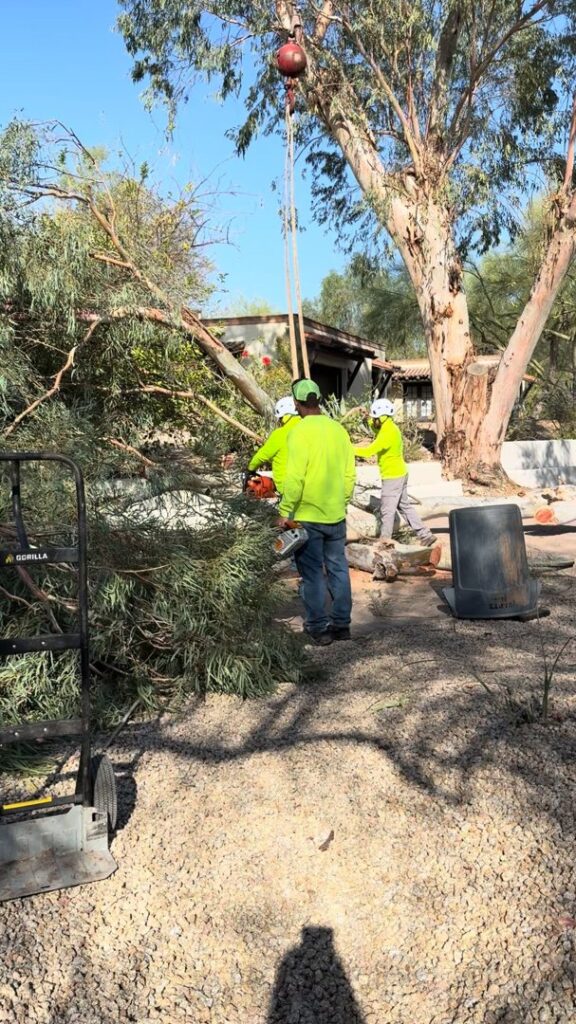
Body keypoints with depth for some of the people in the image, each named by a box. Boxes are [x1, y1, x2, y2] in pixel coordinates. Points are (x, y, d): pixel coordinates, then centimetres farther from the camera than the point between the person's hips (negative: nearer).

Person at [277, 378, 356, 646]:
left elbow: (294, 477, -19)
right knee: (338, 568, 13)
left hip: (307, 517, -5)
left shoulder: (300, 432, -14)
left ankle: (318, 628, 12)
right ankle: (341, 623, 22)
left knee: (313, 573, 4)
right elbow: (350, 474, 8)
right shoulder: (338, 429, 4)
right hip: (336, 516, 6)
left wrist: (285, 512, -11)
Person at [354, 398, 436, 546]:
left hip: (393, 477, -10)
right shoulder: (389, 428, 8)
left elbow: (369, 451, -27)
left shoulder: (388, 433, -22)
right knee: (404, 506, 16)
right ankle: (426, 535, 20)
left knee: (387, 511, -1)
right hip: (399, 474, 10)